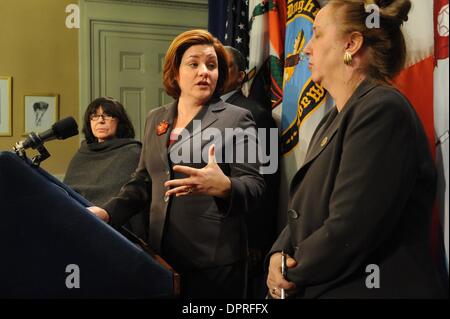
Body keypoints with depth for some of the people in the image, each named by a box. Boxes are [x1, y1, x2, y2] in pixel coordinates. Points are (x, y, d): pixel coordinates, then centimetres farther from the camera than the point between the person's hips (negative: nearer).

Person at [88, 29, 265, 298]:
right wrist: (108, 212, 3)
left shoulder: (236, 119, -3)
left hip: (214, 259, -4)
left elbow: (254, 186, -9)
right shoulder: (156, 119, 13)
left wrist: (224, 187, -30)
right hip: (163, 256, 5)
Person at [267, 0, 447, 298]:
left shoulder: (382, 110, -19)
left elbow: (348, 232, -26)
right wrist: (278, 254, -8)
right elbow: (305, 214, 10)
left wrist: (290, 271, -10)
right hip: (321, 289, 9)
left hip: (364, 289, -9)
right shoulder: (334, 119, 12)